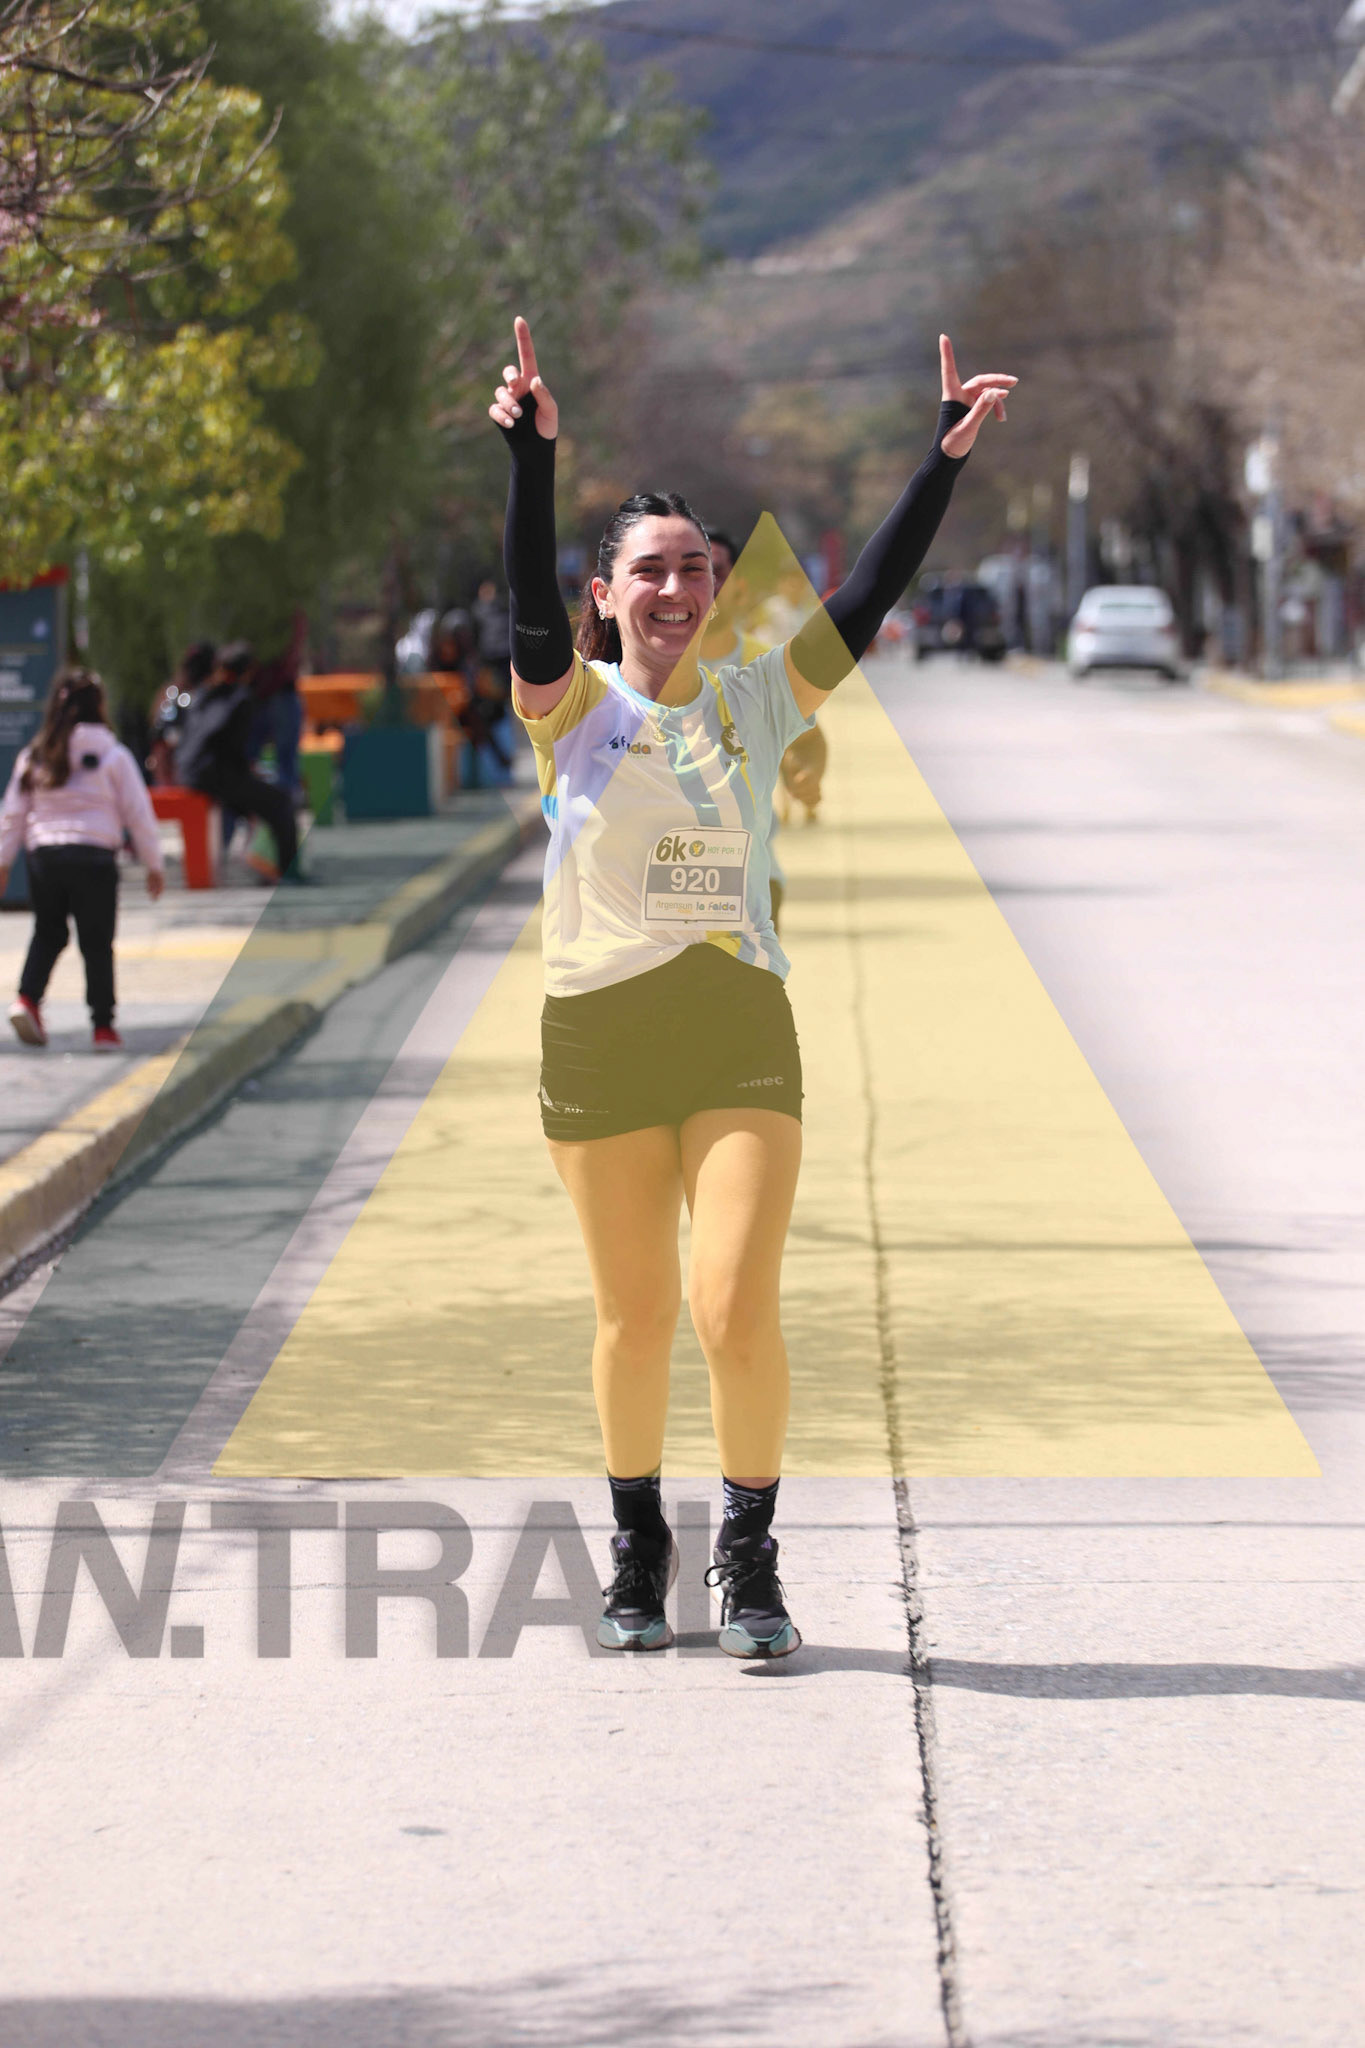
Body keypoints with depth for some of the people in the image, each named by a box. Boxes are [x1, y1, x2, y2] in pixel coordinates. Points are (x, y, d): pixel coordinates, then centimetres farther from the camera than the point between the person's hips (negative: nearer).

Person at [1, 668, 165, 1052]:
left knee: (47, 934, 18)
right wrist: (154, 864, 8)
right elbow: (138, 814, 0)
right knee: (97, 944, 4)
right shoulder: (113, 756, -2)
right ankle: (103, 1027, 6)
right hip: (94, 856, -3)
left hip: (43, 856, 3)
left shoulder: (33, 757, 6)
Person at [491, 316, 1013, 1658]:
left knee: (738, 1310, -11)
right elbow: (530, 610, -18)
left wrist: (943, 464, -7)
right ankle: (637, 1549, 26)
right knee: (635, 1316, 7)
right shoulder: (572, 706, 0)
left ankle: (748, 1558, 6)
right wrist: (532, 464, -33)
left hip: (741, 1033, 1)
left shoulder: (757, 702, 6)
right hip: (597, 1040, 0)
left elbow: (865, 602, 0)